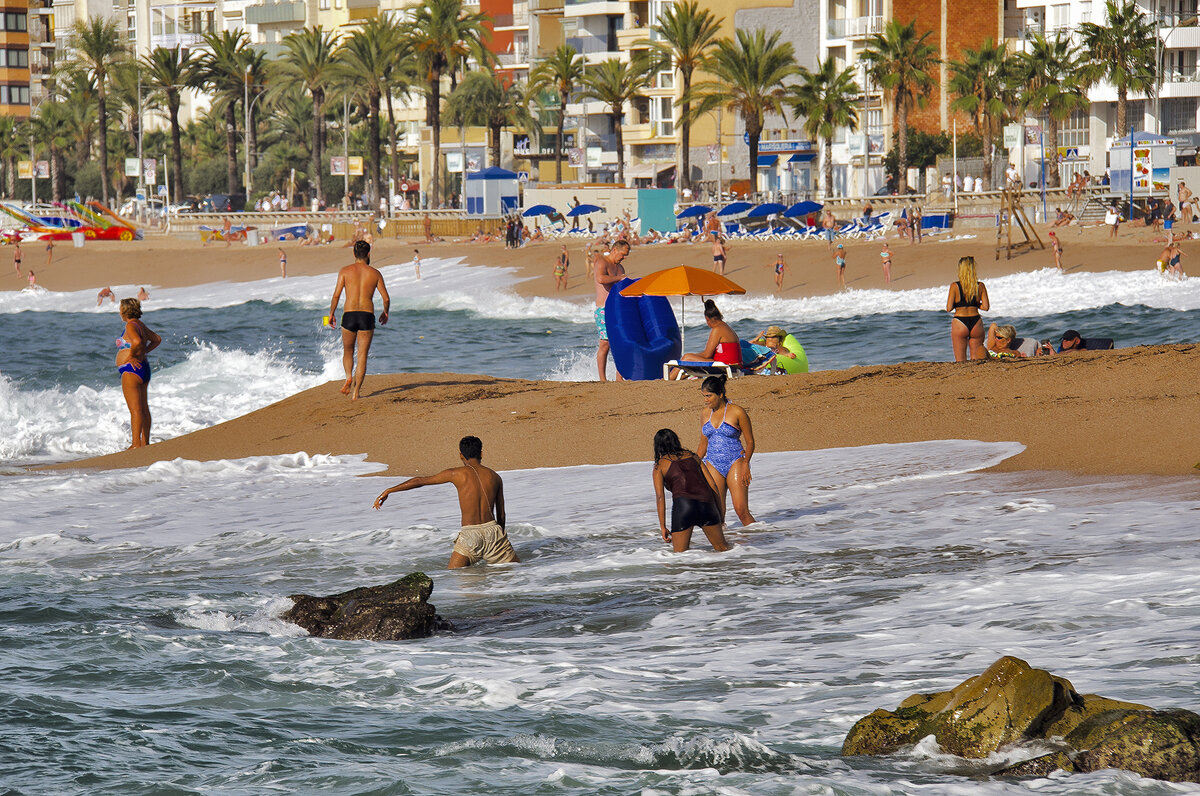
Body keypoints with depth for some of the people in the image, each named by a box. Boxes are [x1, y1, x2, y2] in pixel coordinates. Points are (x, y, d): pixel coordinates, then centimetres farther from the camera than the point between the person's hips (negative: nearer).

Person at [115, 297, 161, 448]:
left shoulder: (131, 326, -13)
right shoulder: (141, 325, 15)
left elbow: (137, 341, -33)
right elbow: (157, 339, 29)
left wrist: (131, 355, -17)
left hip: (131, 369, -10)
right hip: (144, 368, 10)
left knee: (135, 410, -11)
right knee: (144, 409, 13)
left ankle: (137, 444, -14)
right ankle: (145, 442, 17)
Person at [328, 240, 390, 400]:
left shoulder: (345, 271, 2)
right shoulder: (375, 273, 6)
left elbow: (336, 295, -4)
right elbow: (386, 298, 5)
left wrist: (331, 313, 10)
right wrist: (385, 313, 24)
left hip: (349, 315, 0)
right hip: (368, 315, 0)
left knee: (347, 352, 19)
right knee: (362, 355, 5)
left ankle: (349, 377, -7)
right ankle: (356, 391, -4)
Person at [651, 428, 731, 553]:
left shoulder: (659, 466, 13)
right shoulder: (693, 457, 22)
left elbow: (660, 496, 2)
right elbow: (713, 486, 17)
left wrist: (663, 527, 2)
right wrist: (718, 513, 23)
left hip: (682, 504, -3)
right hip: (706, 502, 3)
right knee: (723, 548, 10)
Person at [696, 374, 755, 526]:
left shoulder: (737, 412, -5)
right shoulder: (706, 413, 10)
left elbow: (750, 442, -1)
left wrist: (746, 463, -14)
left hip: (735, 463, -4)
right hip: (713, 465, 4)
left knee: (742, 511, -13)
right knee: (717, 514, -4)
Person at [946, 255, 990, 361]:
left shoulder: (955, 287, -9)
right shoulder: (980, 286, -2)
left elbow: (949, 308, -10)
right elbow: (986, 307, 0)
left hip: (959, 324, -2)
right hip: (976, 323, 2)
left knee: (961, 361, 4)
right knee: (976, 359, 11)